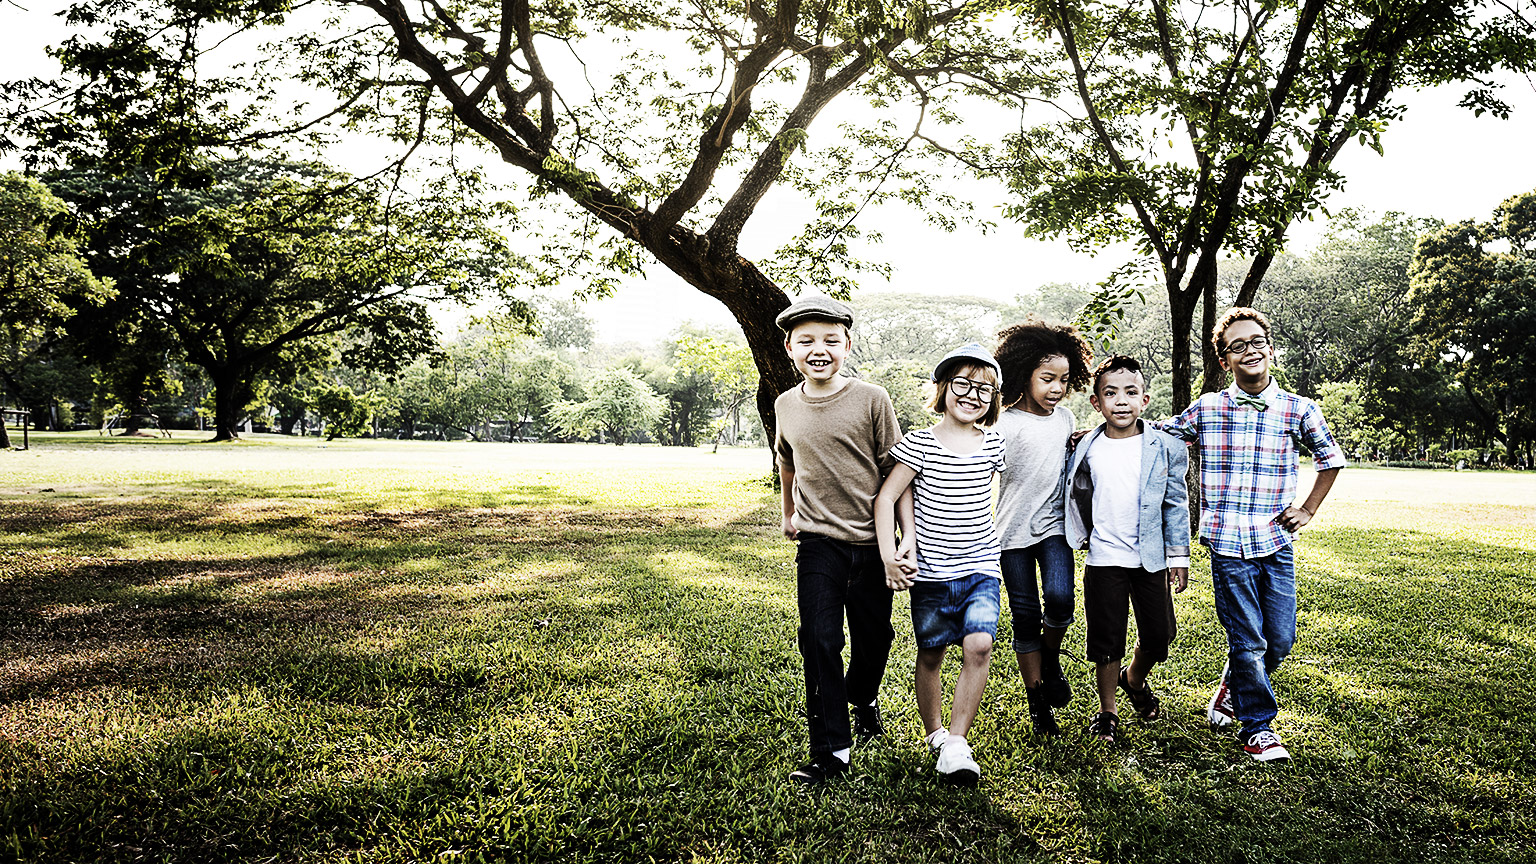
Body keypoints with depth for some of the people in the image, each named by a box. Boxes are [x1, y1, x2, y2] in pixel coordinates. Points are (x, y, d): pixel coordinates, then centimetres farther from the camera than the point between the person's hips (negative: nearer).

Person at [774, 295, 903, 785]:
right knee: (820, 643, -6)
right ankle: (831, 750, 2)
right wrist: (789, 513, 31)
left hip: (870, 543, -1)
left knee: (874, 638, 12)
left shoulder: (871, 400, -8)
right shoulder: (786, 405, 4)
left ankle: (863, 698, 43)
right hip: (818, 543, 1)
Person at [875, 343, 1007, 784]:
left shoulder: (992, 444, 3)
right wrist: (890, 556, -13)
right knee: (930, 655, 9)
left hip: (980, 567, 2)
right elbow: (886, 498, -8)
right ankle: (934, 733, 31)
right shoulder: (919, 443, -7)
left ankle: (957, 742, -7)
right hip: (930, 569, -2)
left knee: (979, 645, -17)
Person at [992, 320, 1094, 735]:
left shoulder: (1066, 418, 6)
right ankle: (1038, 704, 18)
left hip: (1054, 524, 3)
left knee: (1059, 598, -20)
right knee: (1025, 618, 3)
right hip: (1014, 530, -3)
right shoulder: (1006, 425, -11)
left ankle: (1051, 659, 11)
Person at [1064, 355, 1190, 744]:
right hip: (1104, 559, -1)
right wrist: (1080, 535, 12)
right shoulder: (1087, 450, -4)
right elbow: (1075, 497, 12)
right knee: (1107, 639, 6)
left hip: (1151, 559, 1)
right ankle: (1107, 710, 23)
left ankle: (1135, 679, 41)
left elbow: (1176, 504, 2)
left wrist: (1179, 556, 2)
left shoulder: (1166, 448, -4)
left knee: (1159, 634, 10)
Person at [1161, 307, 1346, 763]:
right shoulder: (1206, 409, 0)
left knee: (1279, 640, 6)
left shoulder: (1299, 410, 3)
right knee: (1247, 641, 0)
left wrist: (1308, 509, 12)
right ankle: (1257, 727, 18)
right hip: (1227, 543, -2)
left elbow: (1331, 459, 19)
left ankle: (1231, 690, 34)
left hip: (1276, 542, 2)